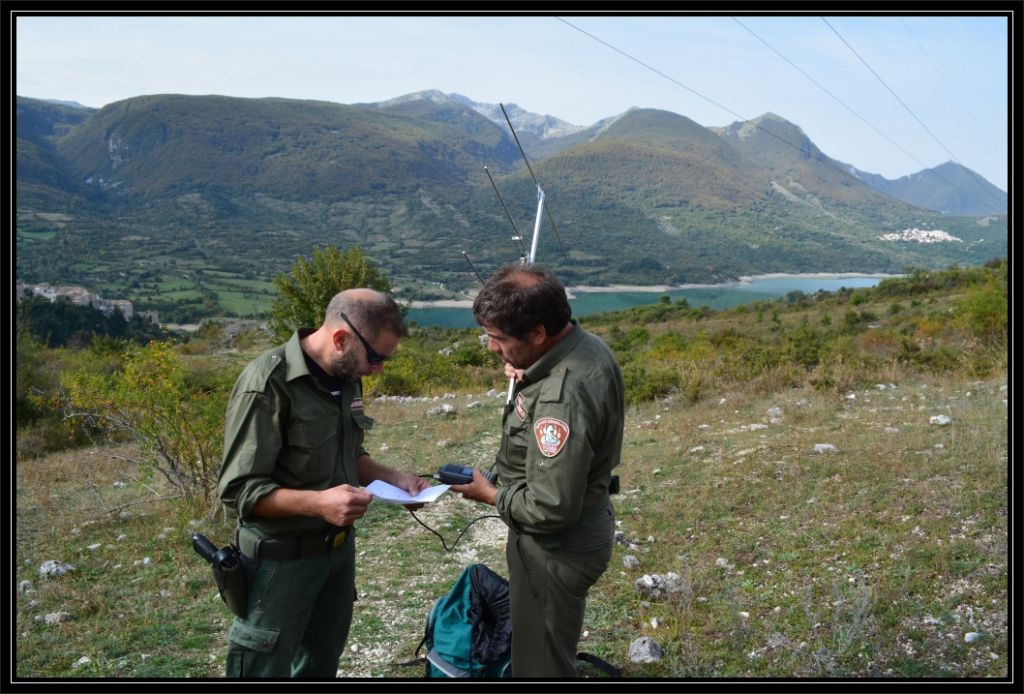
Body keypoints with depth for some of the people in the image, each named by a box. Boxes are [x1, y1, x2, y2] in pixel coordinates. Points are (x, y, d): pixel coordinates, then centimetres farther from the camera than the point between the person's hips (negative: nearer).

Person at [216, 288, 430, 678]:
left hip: (338, 547, 8)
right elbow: (238, 489, -22)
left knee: (321, 665, 22)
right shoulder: (268, 384, -22)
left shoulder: (346, 378, 2)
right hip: (282, 558, -7)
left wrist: (394, 479, -2)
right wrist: (317, 503, -33)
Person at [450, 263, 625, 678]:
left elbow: (551, 509, -31)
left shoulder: (561, 399, -34)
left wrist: (492, 495, -13)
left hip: (556, 546, -10)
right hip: (584, 524, 10)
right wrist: (529, 378, -1)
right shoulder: (588, 345, -3)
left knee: (541, 665, 9)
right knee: (552, 651, 28)